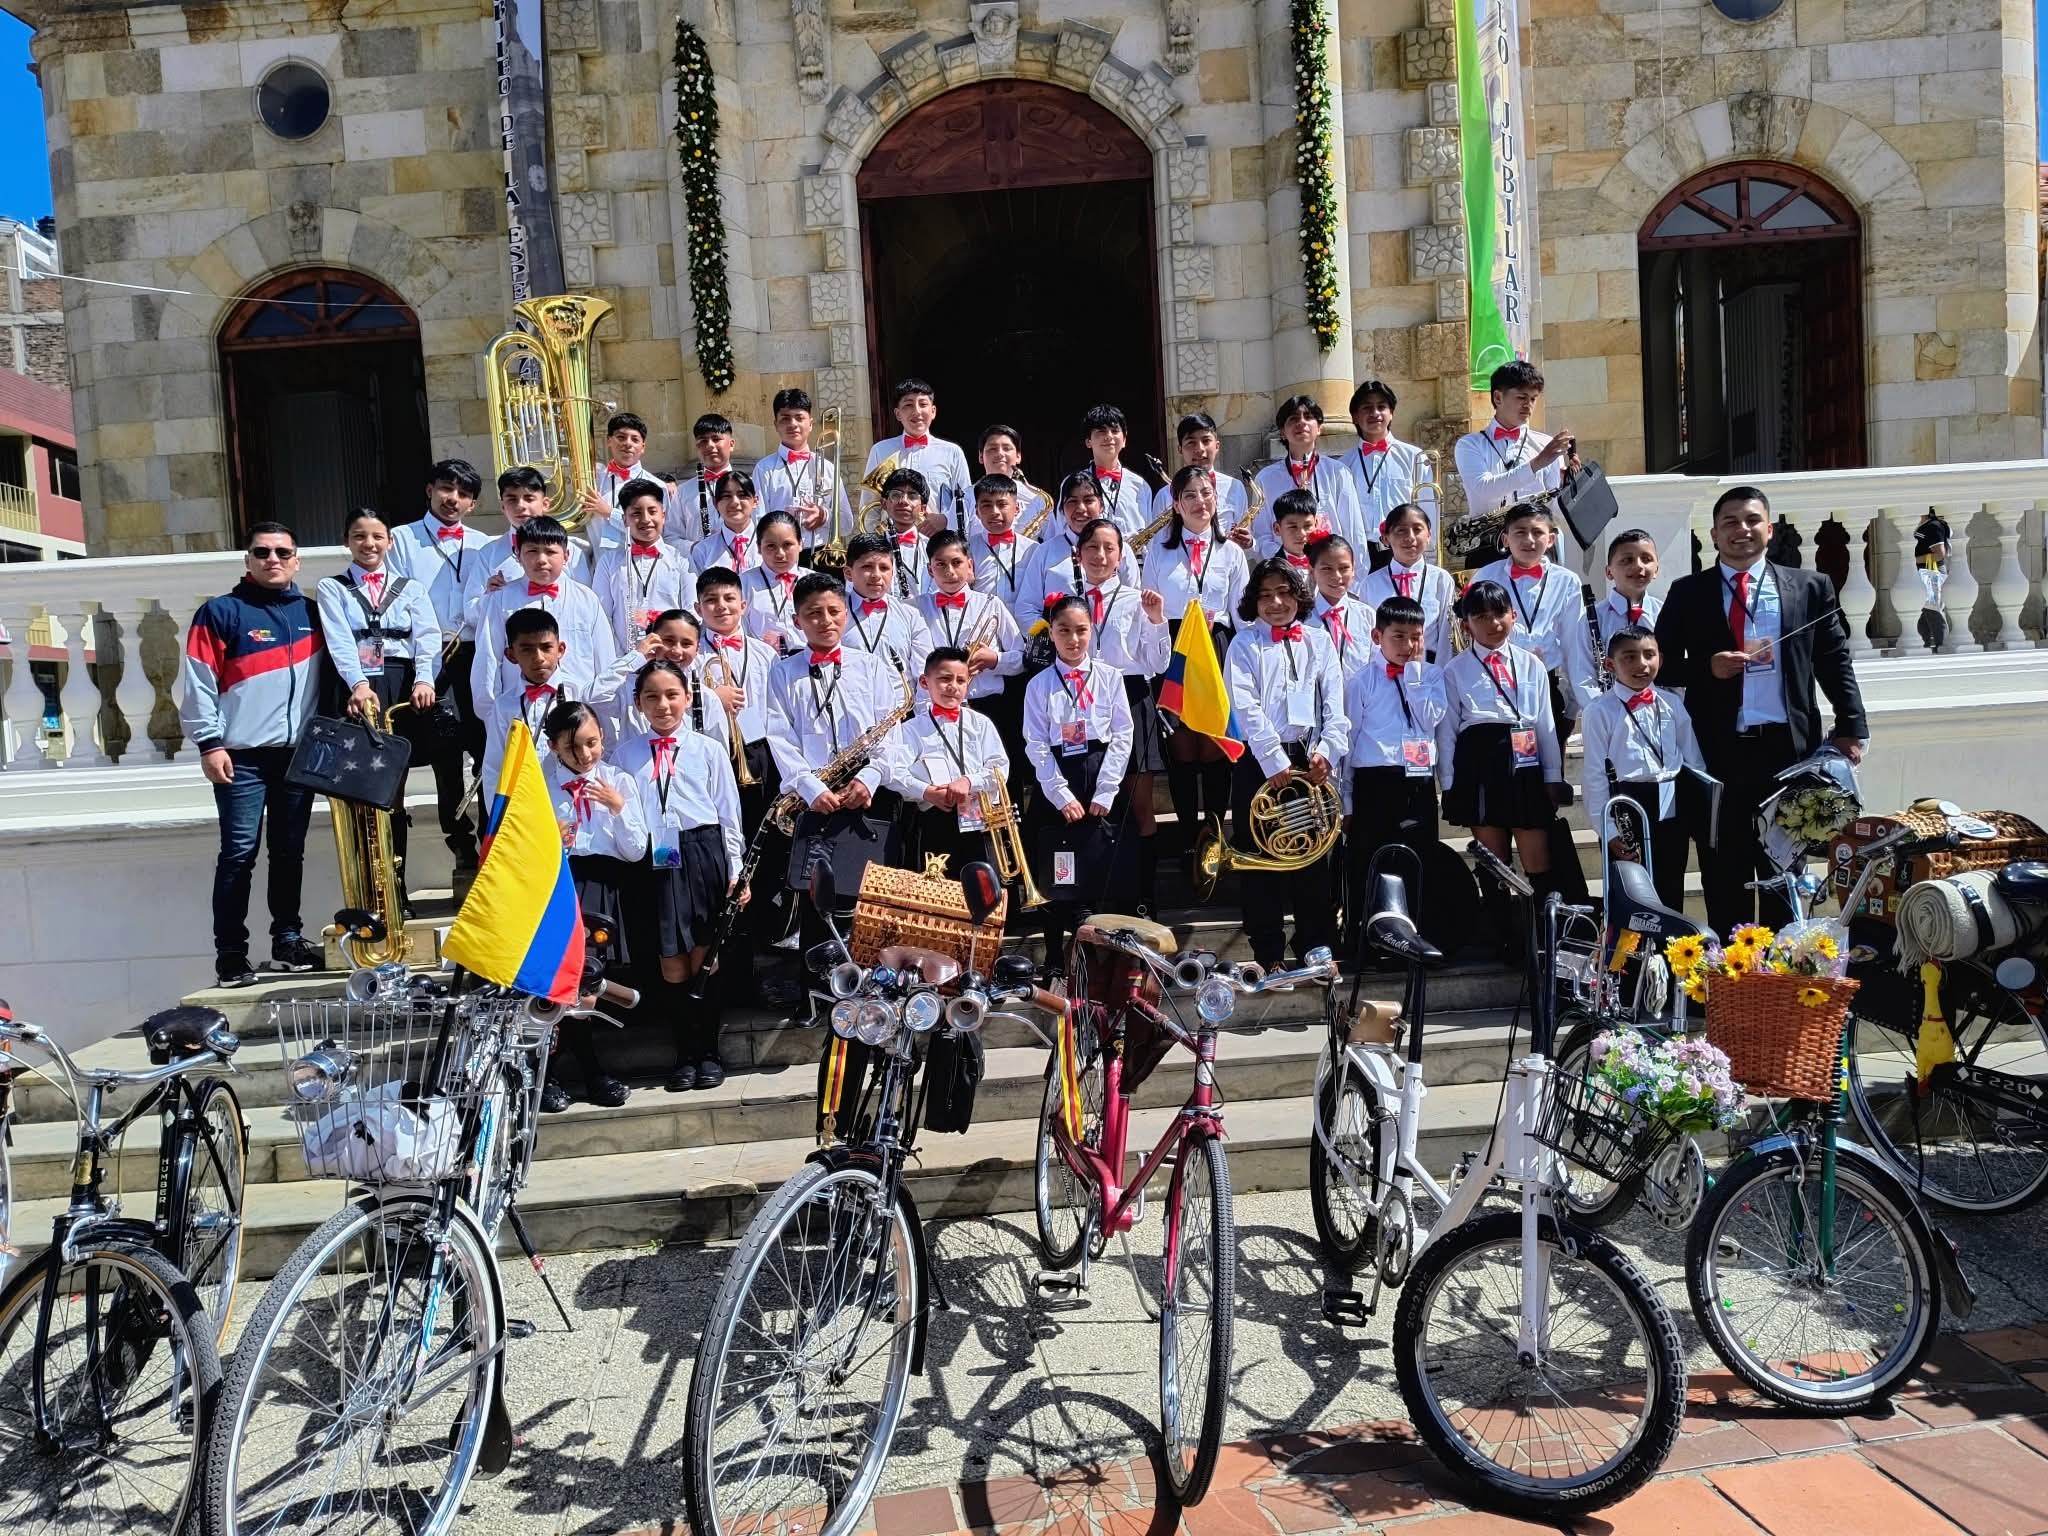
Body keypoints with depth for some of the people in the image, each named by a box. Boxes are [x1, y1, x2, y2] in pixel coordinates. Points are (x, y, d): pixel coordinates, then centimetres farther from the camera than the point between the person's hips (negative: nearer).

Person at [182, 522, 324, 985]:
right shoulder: (221, 612, 0)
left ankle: (288, 942, 19)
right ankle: (230, 953, 2)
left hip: (300, 755, 4)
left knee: (290, 852, 10)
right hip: (242, 757, -4)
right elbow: (199, 684, -4)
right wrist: (209, 743, -10)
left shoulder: (311, 612, 13)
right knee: (239, 853, -4)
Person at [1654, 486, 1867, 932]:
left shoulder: (1810, 587, 9)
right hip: (1719, 749, -1)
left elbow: (1835, 661, 7)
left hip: (1789, 747, 1)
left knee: (1785, 869, 9)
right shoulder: (1687, 592, 6)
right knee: (1724, 873, 4)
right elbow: (1662, 666, 5)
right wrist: (1707, 667, -12)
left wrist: (1850, 728, 0)